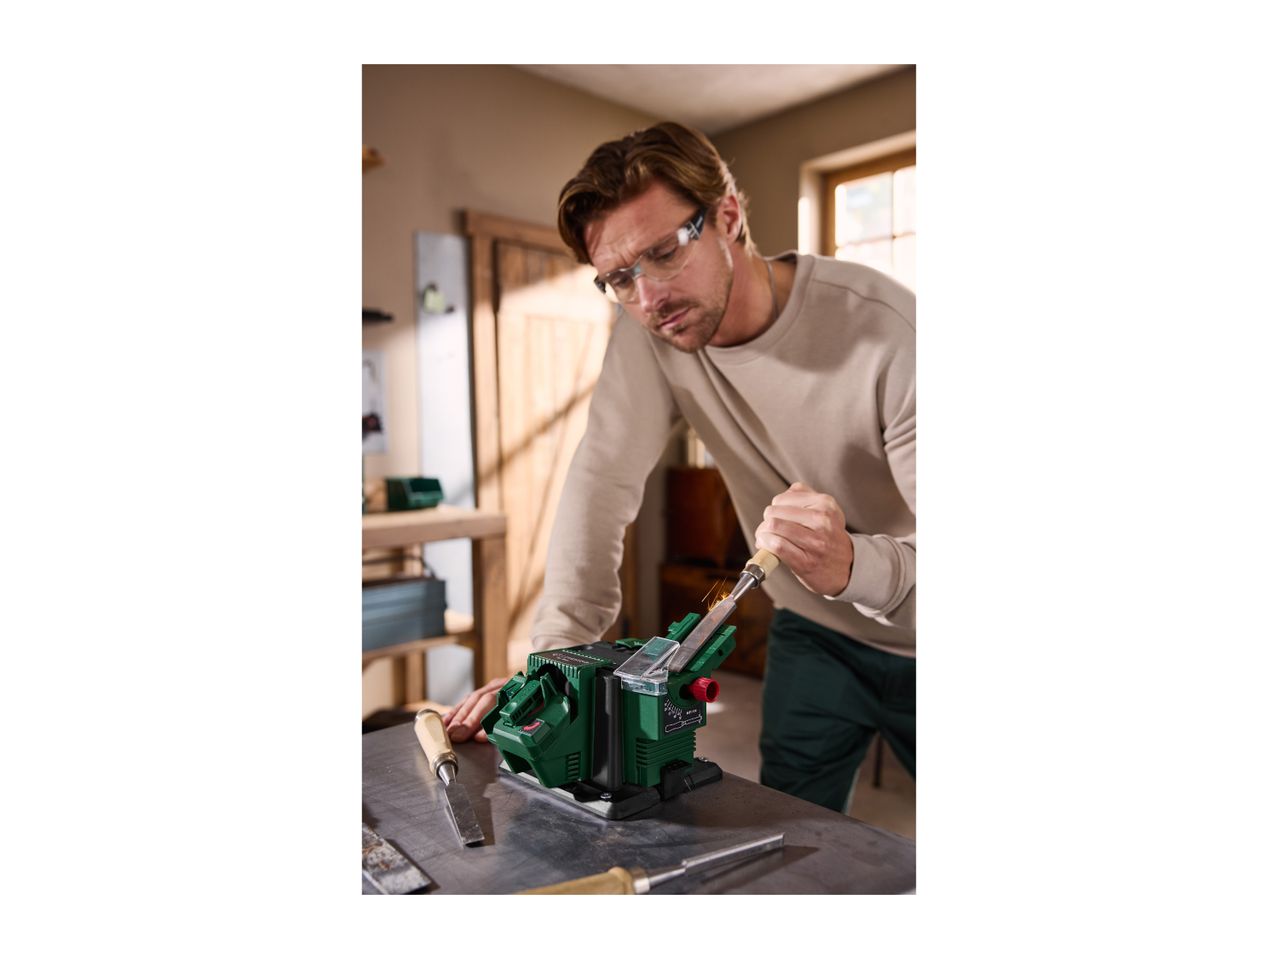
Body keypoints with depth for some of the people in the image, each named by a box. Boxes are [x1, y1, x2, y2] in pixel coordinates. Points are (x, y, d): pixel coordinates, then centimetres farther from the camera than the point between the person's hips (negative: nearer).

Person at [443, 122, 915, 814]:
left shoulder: (886, 330, -26)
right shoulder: (648, 336, -13)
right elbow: (603, 480, -18)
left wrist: (851, 565, -47)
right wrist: (556, 658, -24)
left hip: (910, 641, -2)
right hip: (812, 634, 3)